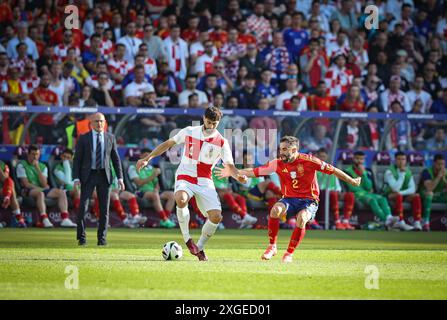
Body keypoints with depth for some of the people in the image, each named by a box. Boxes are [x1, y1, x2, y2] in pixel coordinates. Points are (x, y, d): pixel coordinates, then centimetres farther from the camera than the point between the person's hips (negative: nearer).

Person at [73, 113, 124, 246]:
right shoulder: (83, 138, 2)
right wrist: (76, 178, -8)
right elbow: (77, 159, 1)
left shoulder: (110, 138, 8)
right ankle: (81, 237, 0)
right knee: (83, 207, -7)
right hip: (88, 175, -2)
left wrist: (120, 177, 2)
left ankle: (102, 238, 9)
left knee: (104, 209, 2)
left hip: (104, 175, 2)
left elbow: (115, 158, 10)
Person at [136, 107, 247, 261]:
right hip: (185, 178, -2)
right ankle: (187, 239, -17)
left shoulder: (222, 142, -2)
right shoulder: (189, 132, -1)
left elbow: (229, 166, -4)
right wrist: (147, 158, 3)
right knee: (181, 200, -36)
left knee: (216, 216, -14)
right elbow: (168, 144, 8)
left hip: (205, 183, 2)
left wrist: (238, 176, -26)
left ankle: (199, 247, 12)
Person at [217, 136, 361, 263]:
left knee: (301, 219, -34)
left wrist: (352, 181, -1)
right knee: (275, 209, -29)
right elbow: (254, 172, -1)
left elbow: (332, 170, -6)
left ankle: (289, 253, -15)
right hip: (289, 199, 3)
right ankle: (272, 246, -14)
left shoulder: (308, 161, -13)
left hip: (309, 201, -3)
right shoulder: (278, 164, -3)